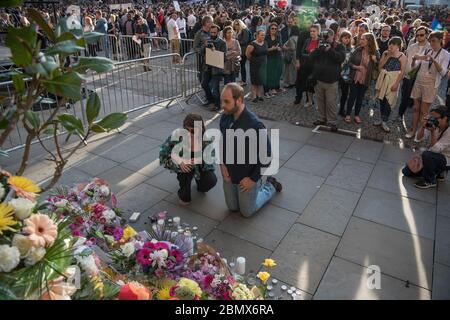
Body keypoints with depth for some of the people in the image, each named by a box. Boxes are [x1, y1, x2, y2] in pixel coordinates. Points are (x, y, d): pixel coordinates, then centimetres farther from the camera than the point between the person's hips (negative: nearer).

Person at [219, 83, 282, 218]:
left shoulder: (254, 125, -30)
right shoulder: (225, 117, -10)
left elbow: (266, 154, -23)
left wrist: (253, 178, -18)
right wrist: (222, 164, -5)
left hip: (247, 177, -6)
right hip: (229, 174, 6)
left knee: (247, 212, 14)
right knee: (232, 207, 22)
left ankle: (270, 186, 33)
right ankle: (258, 185, 39)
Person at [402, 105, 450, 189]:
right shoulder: (434, 125, -7)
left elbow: (436, 149, -31)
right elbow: (419, 137, -7)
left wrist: (433, 132, -38)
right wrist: (423, 127, -25)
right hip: (431, 158, 7)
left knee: (426, 154, -39)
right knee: (406, 171, 0)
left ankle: (430, 181, -15)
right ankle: (436, 173, 17)